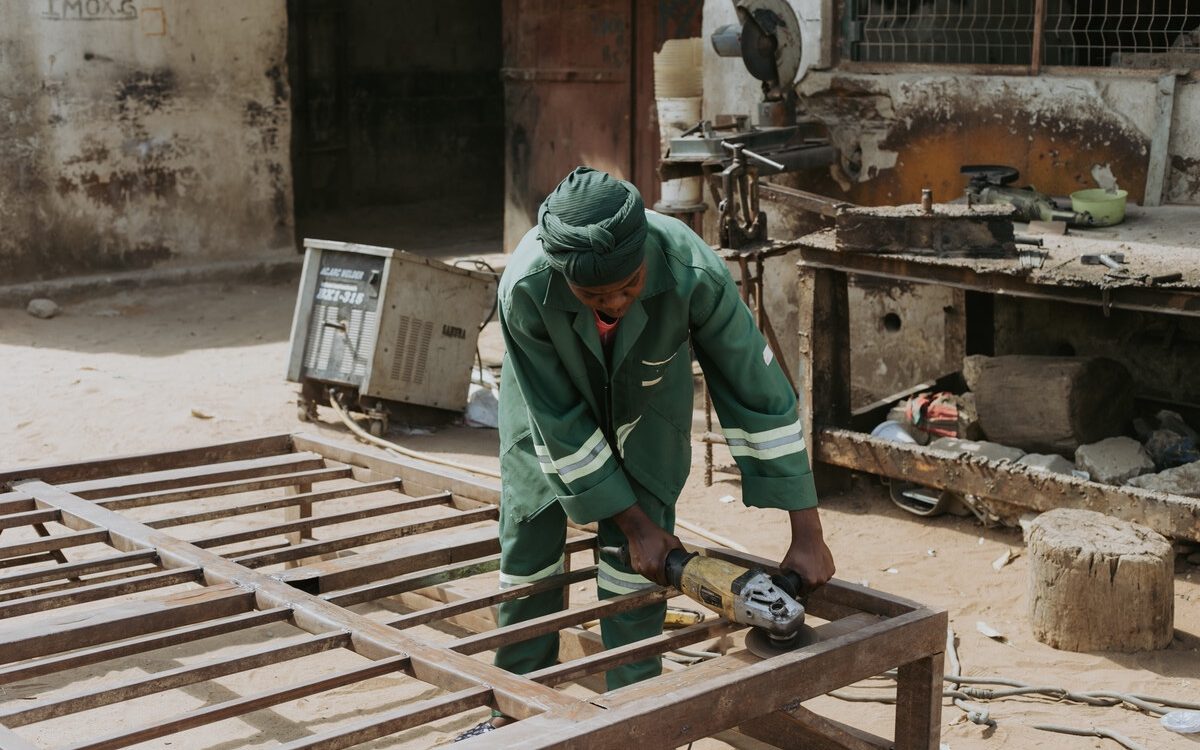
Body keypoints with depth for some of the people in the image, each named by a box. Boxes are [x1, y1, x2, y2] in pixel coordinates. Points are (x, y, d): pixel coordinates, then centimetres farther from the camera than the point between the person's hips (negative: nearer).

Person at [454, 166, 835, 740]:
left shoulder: (694, 273, -40)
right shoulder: (524, 289, -39)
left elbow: (759, 396, -31)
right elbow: (560, 424, -27)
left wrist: (807, 533, -29)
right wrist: (634, 522, -22)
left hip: (647, 397, 0)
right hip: (552, 397, 0)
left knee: (634, 564, -7)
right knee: (528, 548, 6)